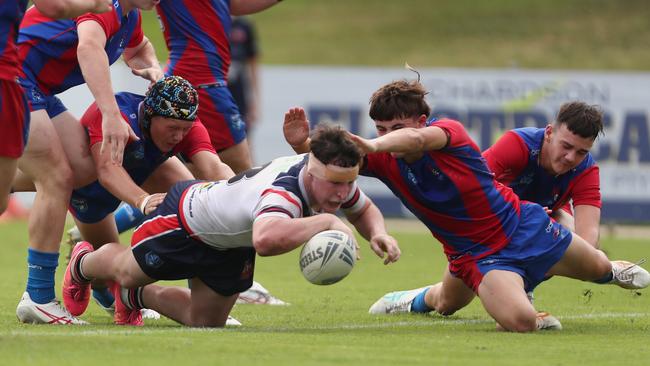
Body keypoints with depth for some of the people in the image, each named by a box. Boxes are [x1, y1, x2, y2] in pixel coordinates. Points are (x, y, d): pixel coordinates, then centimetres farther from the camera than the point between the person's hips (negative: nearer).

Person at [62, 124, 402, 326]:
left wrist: (378, 233, -23)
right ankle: (83, 263, 55)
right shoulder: (284, 192, -49)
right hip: (186, 214, -7)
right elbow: (267, 238, -73)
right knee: (128, 272, 18)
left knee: (205, 320, 16)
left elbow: (364, 210, 0)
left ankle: (135, 296, 46)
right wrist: (325, 221, -64)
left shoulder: (334, 177, -24)